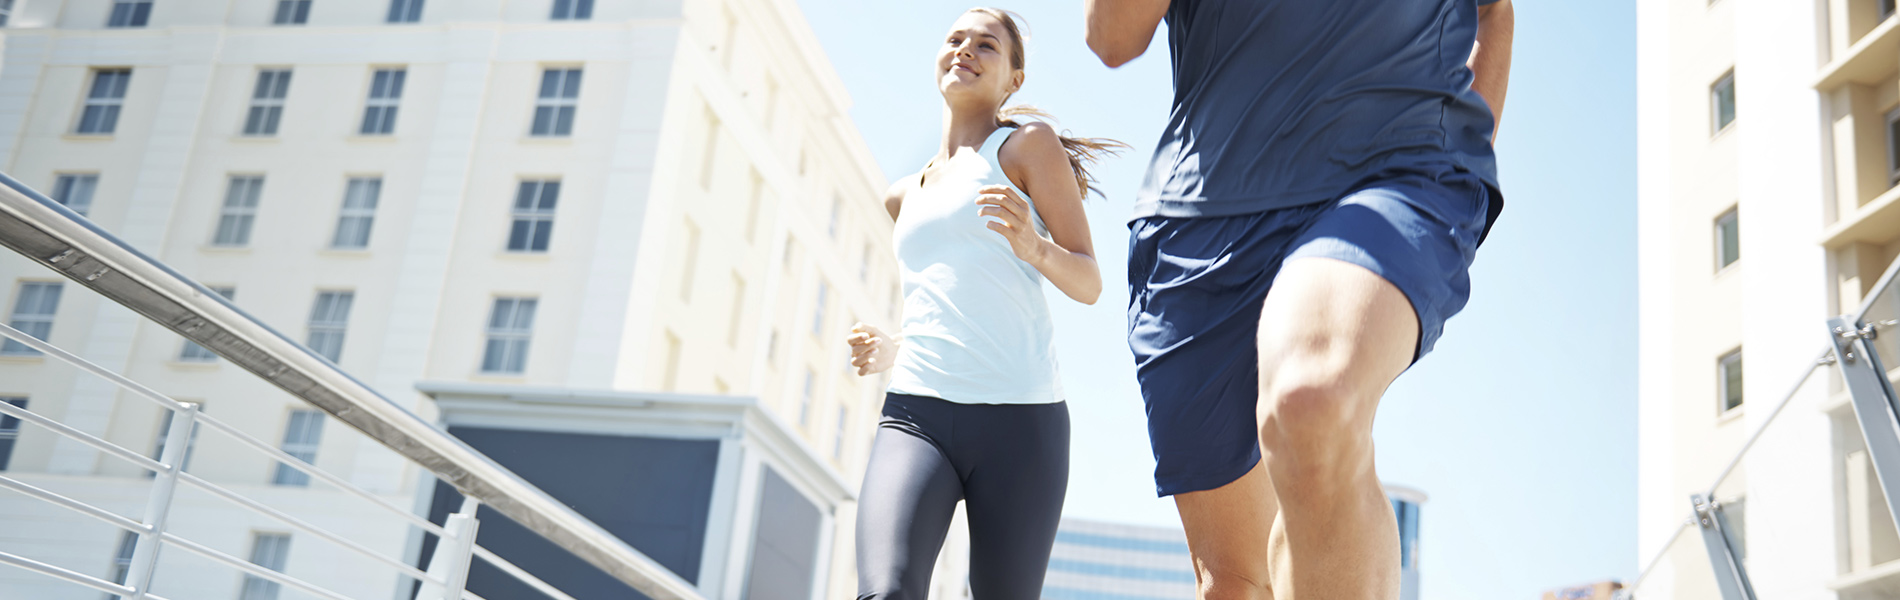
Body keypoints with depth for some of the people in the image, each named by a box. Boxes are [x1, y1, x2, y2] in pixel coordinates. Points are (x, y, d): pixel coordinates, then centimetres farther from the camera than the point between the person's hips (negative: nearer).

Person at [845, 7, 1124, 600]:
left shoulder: (1028, 145, 10)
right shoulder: (904, 197, 24)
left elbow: (1088, 282, 3)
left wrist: (1034, 247, -18)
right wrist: (889, 350, 17)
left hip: (1020, 417, -3)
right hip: (916, 411, 3)